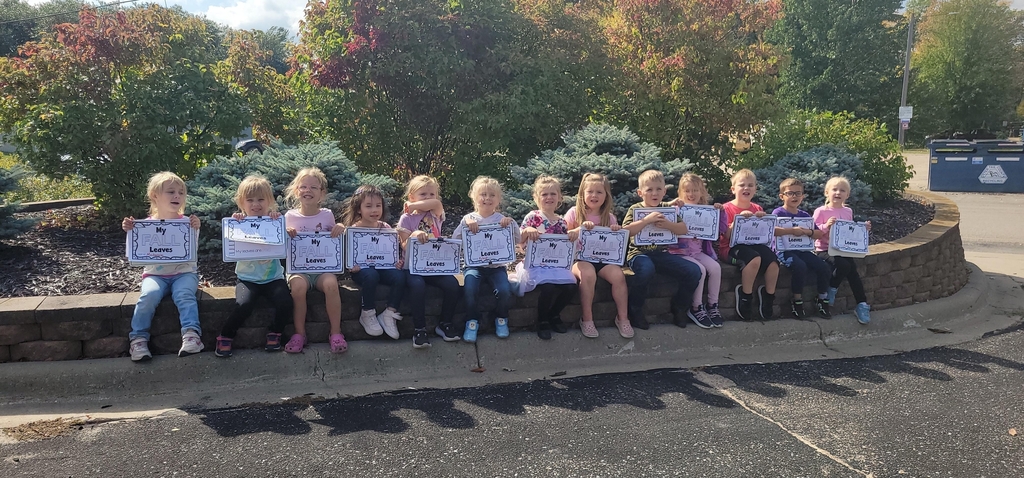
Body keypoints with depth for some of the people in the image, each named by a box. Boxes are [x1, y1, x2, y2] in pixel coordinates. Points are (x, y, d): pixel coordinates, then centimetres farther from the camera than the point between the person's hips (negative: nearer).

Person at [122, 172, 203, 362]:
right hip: (155, 274, 1)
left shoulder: (186, 222, 2)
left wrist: (195, 230, -23)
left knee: (184, 294, -30)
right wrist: (129, 232, -12)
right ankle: (138, 338, -20)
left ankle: (191, 334, -37)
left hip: (183, 272, -1)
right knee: (149, 295, -27)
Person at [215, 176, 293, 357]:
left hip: (273, 277, 1)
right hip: (247, 278, 0)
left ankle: (275, 334, 3)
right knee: (244, 305, -27)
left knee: (285, 302, -25)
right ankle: (225, 337, -1)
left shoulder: (275, 222, 2)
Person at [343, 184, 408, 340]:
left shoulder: (385, 228, 10)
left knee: (400, 276, -26)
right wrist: (351, 266, -26)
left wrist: (398, 261, -9)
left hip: (383, 267, 4)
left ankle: (389, 314, -10)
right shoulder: (352, 230, -2)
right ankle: (368, 315, -14)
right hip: (362, 269, -3)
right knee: (371, 275, -37)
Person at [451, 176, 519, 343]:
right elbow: (454, 239, -4)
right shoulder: (469, 219, 6)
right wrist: (466, 224, -18)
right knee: (470, 289, -29)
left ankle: (501, 319, 5)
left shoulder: (502, 219, 7)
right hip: (474, 265, 0)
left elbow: (517, 239, 0)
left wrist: (511, 223, -16)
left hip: (496, 266, 0)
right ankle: (472, 321, -5)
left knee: (505, 290, -25)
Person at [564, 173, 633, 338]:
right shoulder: (574, 213, 1)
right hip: (579, 258, -3)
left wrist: (617, 232, -9)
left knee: (618, 275, -27)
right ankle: (587, 319, -20)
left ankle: (622, 318, -7)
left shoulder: (609, 217, 9)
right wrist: (581, 228, -19)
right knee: (588, 274, -36)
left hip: (603, 258, 3)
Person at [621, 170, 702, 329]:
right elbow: (625, 231, -15)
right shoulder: (635, 209, 1)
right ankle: (634, 310, -16)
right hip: (639, 253, -4)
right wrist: (647, 220, -23)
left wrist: (668, 225, -14)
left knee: (694, 271, -12)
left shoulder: (668, 208, 12)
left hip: (662, 254, 5)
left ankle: (679, 308, 11)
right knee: (646, 269, -40)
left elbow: (683, 229, 5)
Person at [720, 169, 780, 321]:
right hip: (732, 246, -5)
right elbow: (727, 235, -12)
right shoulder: (727, 209, -2)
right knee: (755, 258, -35)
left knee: (773, 260, -25)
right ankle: (745, 297, -18)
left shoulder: (757, 209, 15)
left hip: (754, 244, 5)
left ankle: (769, 296, -4)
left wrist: (762, 220, -4)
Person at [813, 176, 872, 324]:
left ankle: (862, 305, -9)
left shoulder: (848, 212, 11)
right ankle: (830, 292, -5)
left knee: (852, 267, -20)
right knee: (844, 265, -30)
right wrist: (826, 226, -27)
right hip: (825, 250, -5)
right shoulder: (821, 211, -7)